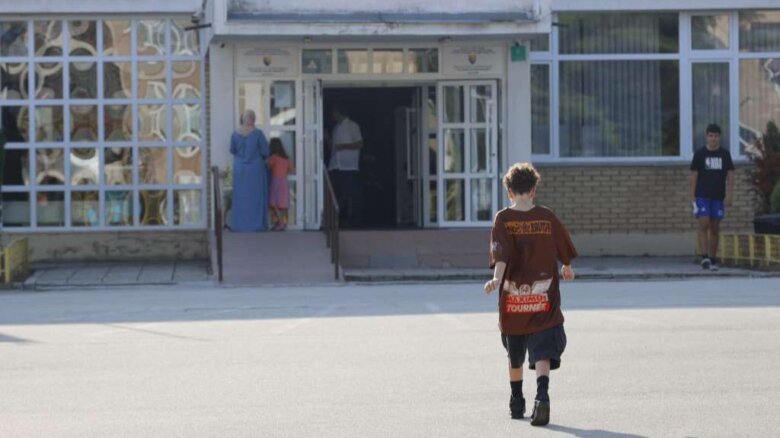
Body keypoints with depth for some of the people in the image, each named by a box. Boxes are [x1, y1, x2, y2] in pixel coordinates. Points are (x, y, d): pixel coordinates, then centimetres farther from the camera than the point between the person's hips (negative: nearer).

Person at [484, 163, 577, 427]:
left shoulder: (503, 219, -3)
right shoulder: (547, 217, 2)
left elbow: (502, 253, -19)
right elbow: (564, 251, 14)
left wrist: (497, 278, -29)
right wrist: (567, 270, 33)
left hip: (512, 302, 0)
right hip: (543, 301, 0)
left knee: (514, 355, 18)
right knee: (542, 353, -6)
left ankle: (517, 402, 31)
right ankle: (542, 397, -28)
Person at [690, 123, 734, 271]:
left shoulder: (725, 154, 7)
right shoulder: (699, 154, 2)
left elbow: (730, 176, 5)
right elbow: (693, 176, 3)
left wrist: (729, 195, -6)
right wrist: (693, 197, -2)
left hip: (718, 197, 2)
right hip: (702, 196, -2)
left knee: (715, 228, 5)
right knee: (704, 224, -16)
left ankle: (712, 260, 11)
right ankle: (703, 256, -20)